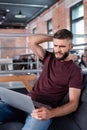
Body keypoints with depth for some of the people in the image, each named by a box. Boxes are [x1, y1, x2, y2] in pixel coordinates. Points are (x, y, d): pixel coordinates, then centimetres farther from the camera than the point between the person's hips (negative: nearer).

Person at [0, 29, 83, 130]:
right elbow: (30, 40, 7)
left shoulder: (75, 70, -2)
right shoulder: (49, 58, 13)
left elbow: (73, 103, -9)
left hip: (45, 109, -5)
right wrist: (53, 37, 7)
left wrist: (51, 113, -26)